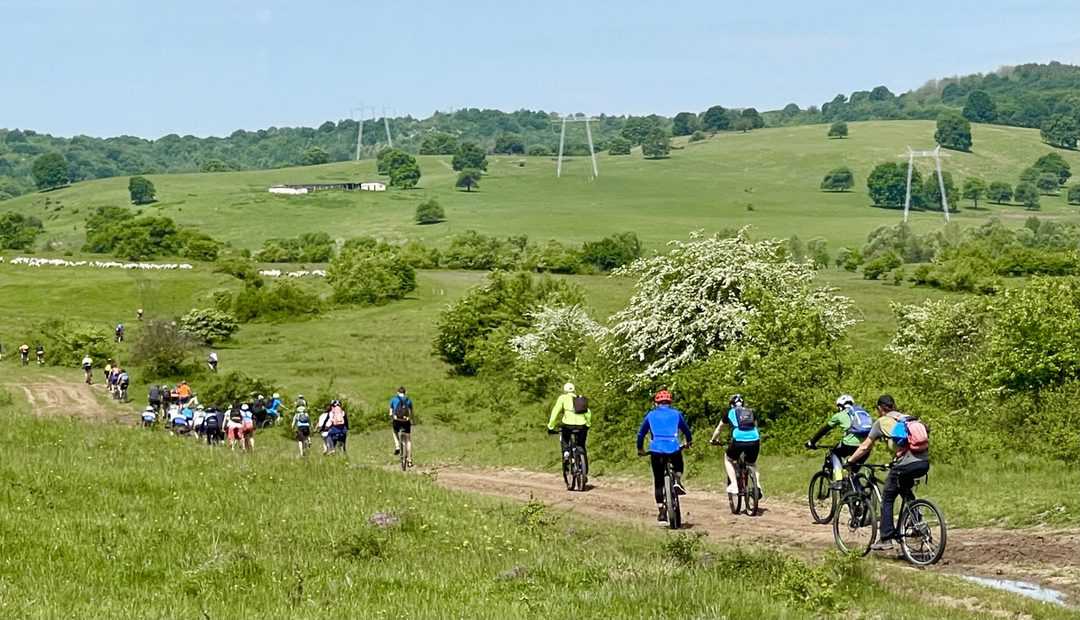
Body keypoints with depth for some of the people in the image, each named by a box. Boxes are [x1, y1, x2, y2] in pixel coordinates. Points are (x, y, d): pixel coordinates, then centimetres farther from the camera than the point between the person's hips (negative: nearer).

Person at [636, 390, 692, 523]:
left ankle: (661, 512, 3)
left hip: (656, 450, 0)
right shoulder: (676, 414, 18)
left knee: (658, 482, 10)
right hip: (673, 449, 0)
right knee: (678, 465, 34)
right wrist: (688, 442, 47)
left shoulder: (651, 415, 18)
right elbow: (686, 429, 28)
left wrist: (640, 449, 37)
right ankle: (678, 482, 5)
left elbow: (641, 433, 22)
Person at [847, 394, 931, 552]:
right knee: (905, 489, 32)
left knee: (887, 499, 10)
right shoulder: (910, 419, 25)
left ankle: (885, 539, 5)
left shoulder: (882, 422, 9)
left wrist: (850, 461, 27)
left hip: (906, 464, -6)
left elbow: (865, 447, 12)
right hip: (924, 464, 6)